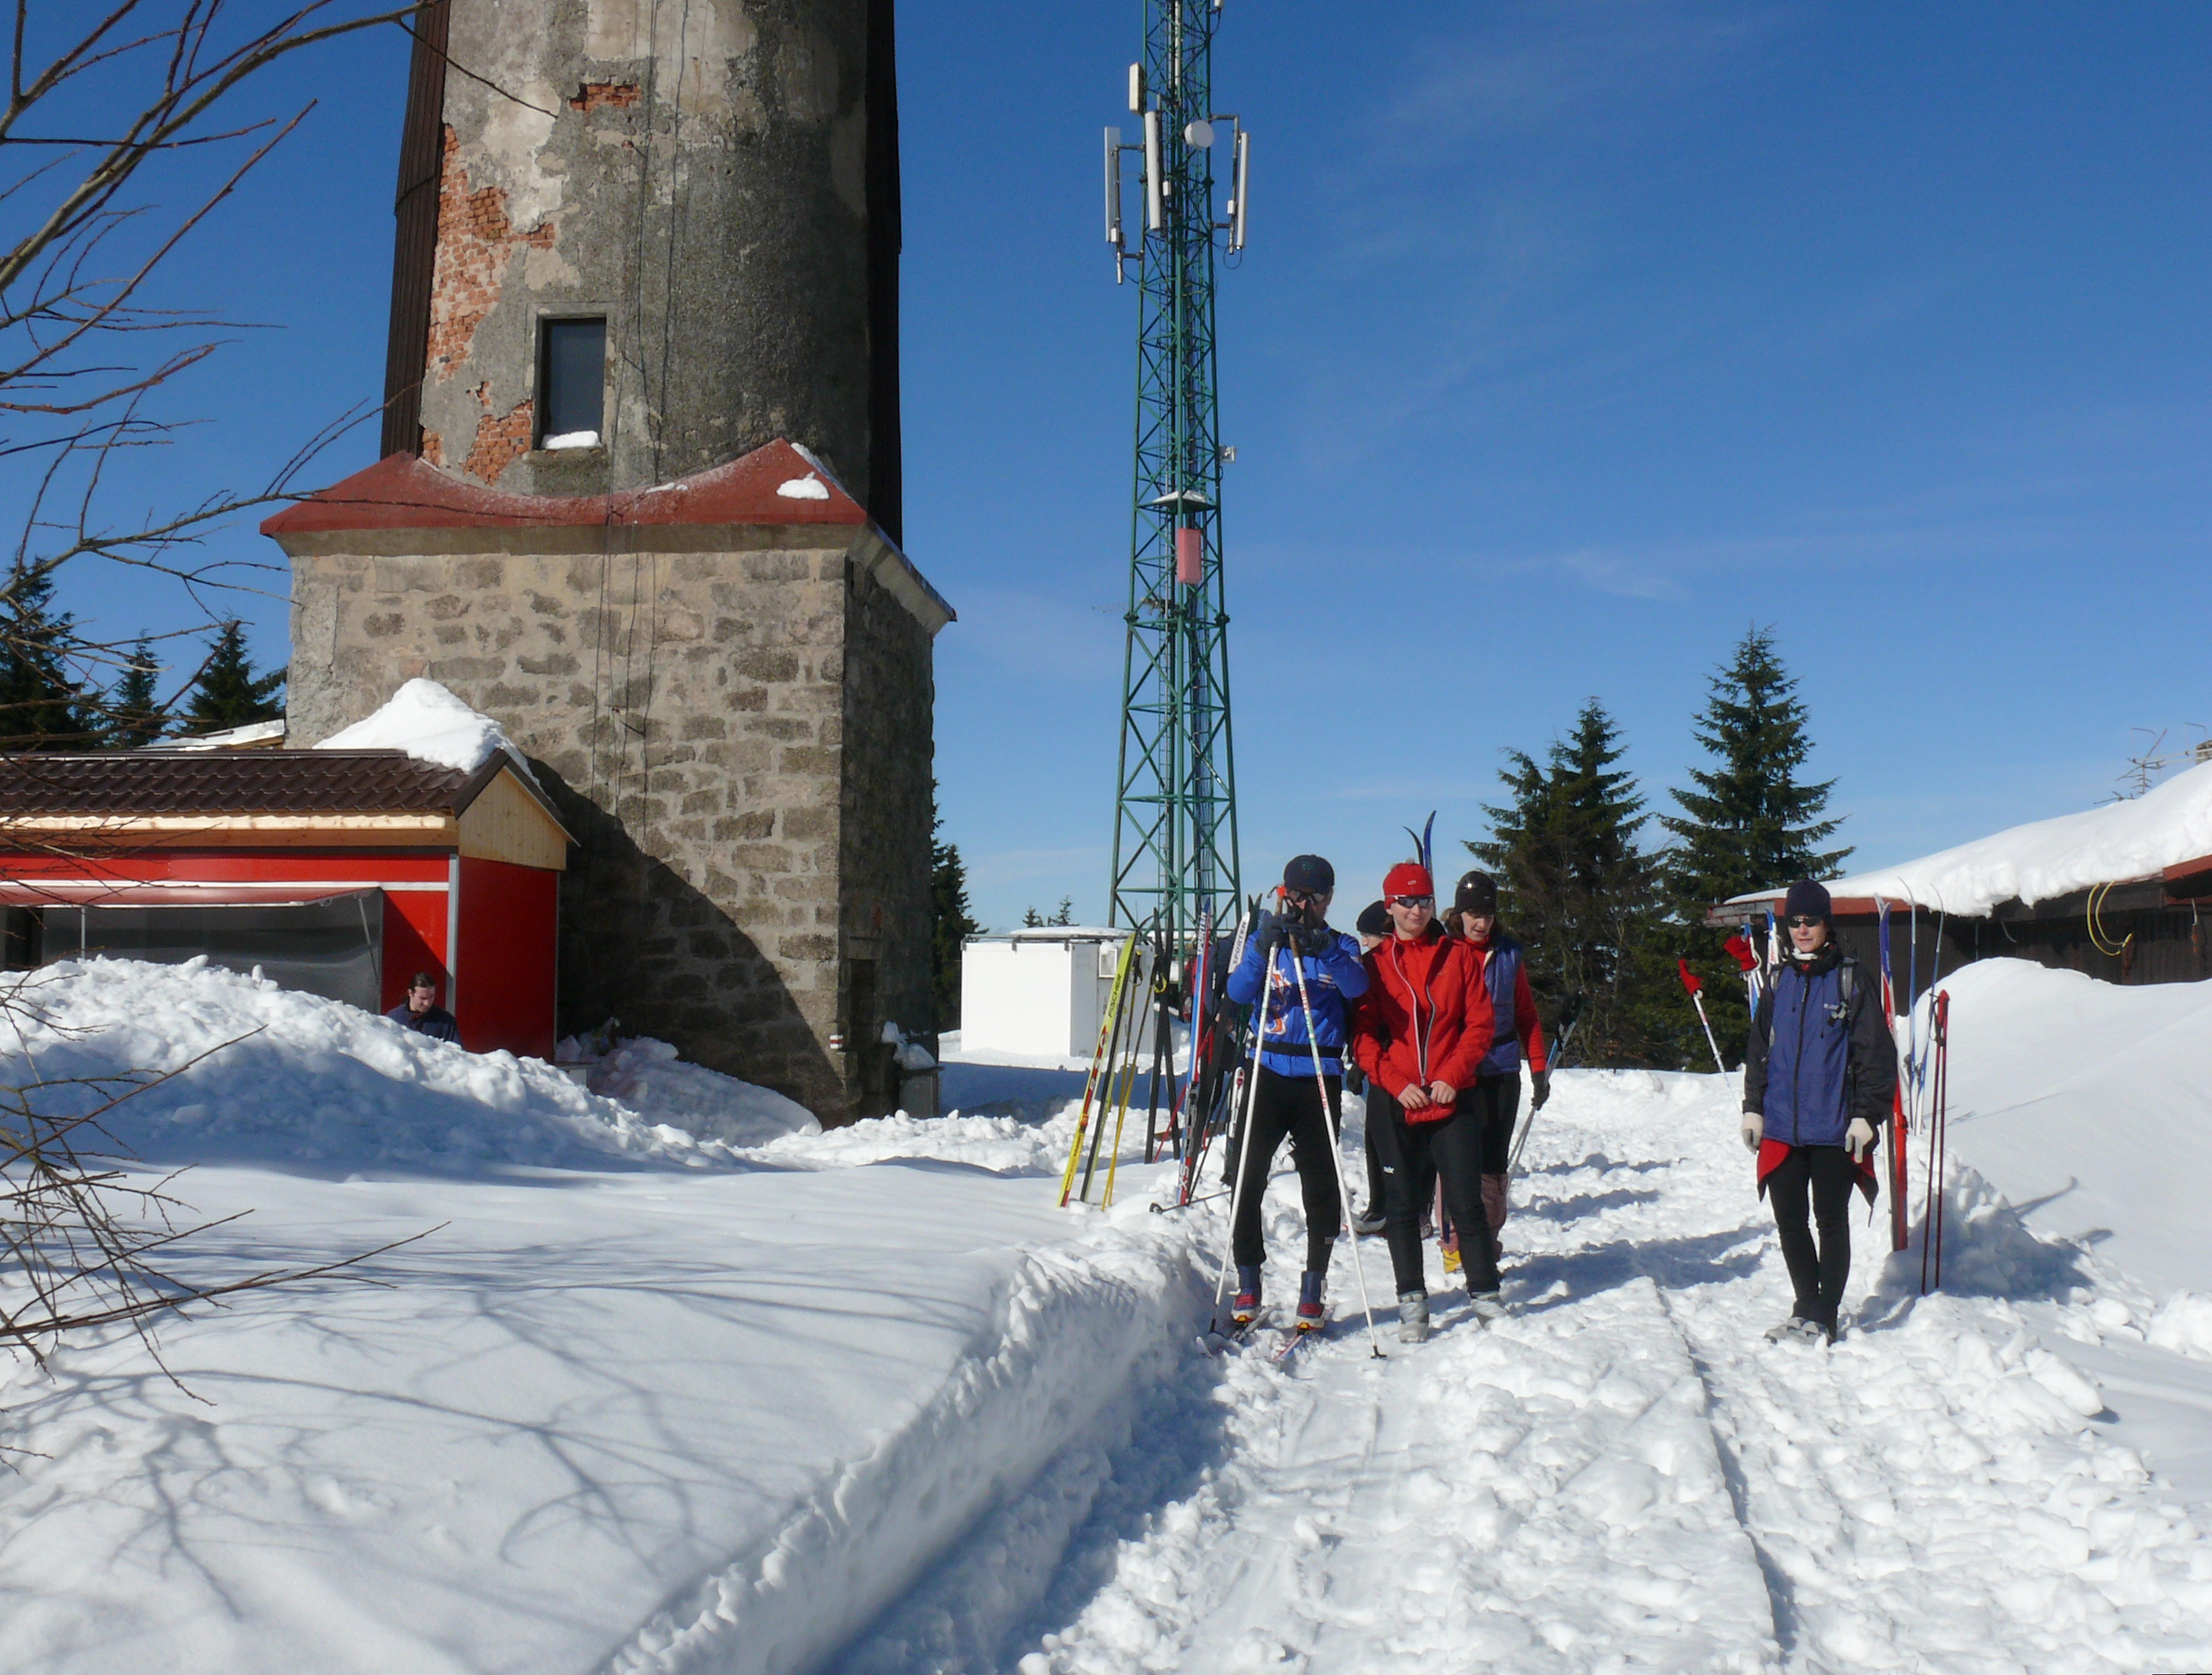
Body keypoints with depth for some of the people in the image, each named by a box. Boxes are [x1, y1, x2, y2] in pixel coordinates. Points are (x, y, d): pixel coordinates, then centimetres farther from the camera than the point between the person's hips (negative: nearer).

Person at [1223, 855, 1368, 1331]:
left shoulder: (1341, 946, 7)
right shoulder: (1267, 938, 9)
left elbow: (1357, 987, -14)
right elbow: (1238, 992, -7)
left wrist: (1327, 951, -33)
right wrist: (1262, 949, -24)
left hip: (1320, 1078, 0)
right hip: (1269, 1072, 0)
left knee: (1321, 1184, 1)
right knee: (1247, 1176, -4)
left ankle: (1312, 1291, 13)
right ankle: (1248, 1283, 9)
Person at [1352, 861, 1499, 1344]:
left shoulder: (1458, 956, 7)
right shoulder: (1374, 963, 6)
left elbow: (1481, 1023, 3)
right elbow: (1363, 1035, 1)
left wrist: (1452, 1075, -9)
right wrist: (1397, 1083, -12)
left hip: (1452, 1100, 0)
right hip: (1396, 1104, 0)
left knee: (1467, 1200, -1)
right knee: (1402, 1205, 5)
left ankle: (1485, 1293, 13)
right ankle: (1412, 1302, 15)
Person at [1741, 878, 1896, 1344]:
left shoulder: (1851, 981, -3)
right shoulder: (1780, 981, 10)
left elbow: (1876, 1054, -4)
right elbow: (1758, 1048, 16)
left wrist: (1866, 1116, -10)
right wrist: (1753, 1108, 9)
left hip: (1834, 1129, -4)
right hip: (1782, 1128, 4)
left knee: (1831, 1221, 5)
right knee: (1789, 1221, 8)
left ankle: (1825, 1316, 16)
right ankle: (1806, 1307, 23)